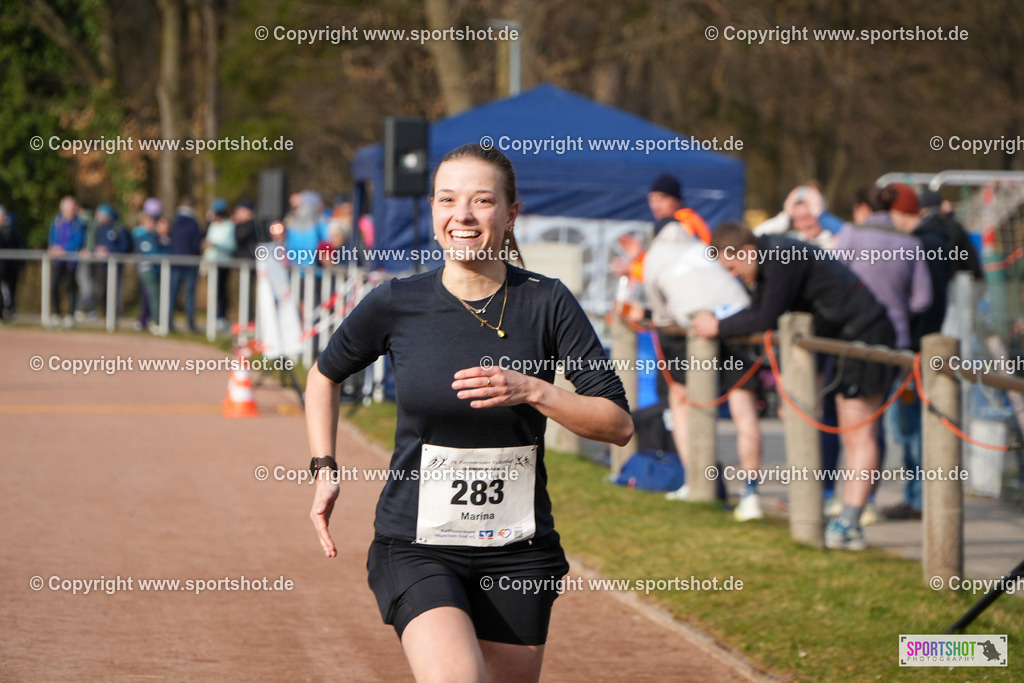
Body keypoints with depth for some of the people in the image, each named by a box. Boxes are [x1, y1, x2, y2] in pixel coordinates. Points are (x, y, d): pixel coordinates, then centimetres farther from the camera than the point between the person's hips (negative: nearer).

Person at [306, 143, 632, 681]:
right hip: (416, 548, -2)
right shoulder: (396, 305, -4)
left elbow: (618, 424, -5)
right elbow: (325, 375, 17)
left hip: (517, 551, 2)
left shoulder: (546, 303, -4)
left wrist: (531, 390, -19)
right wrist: (325, 471, 9)